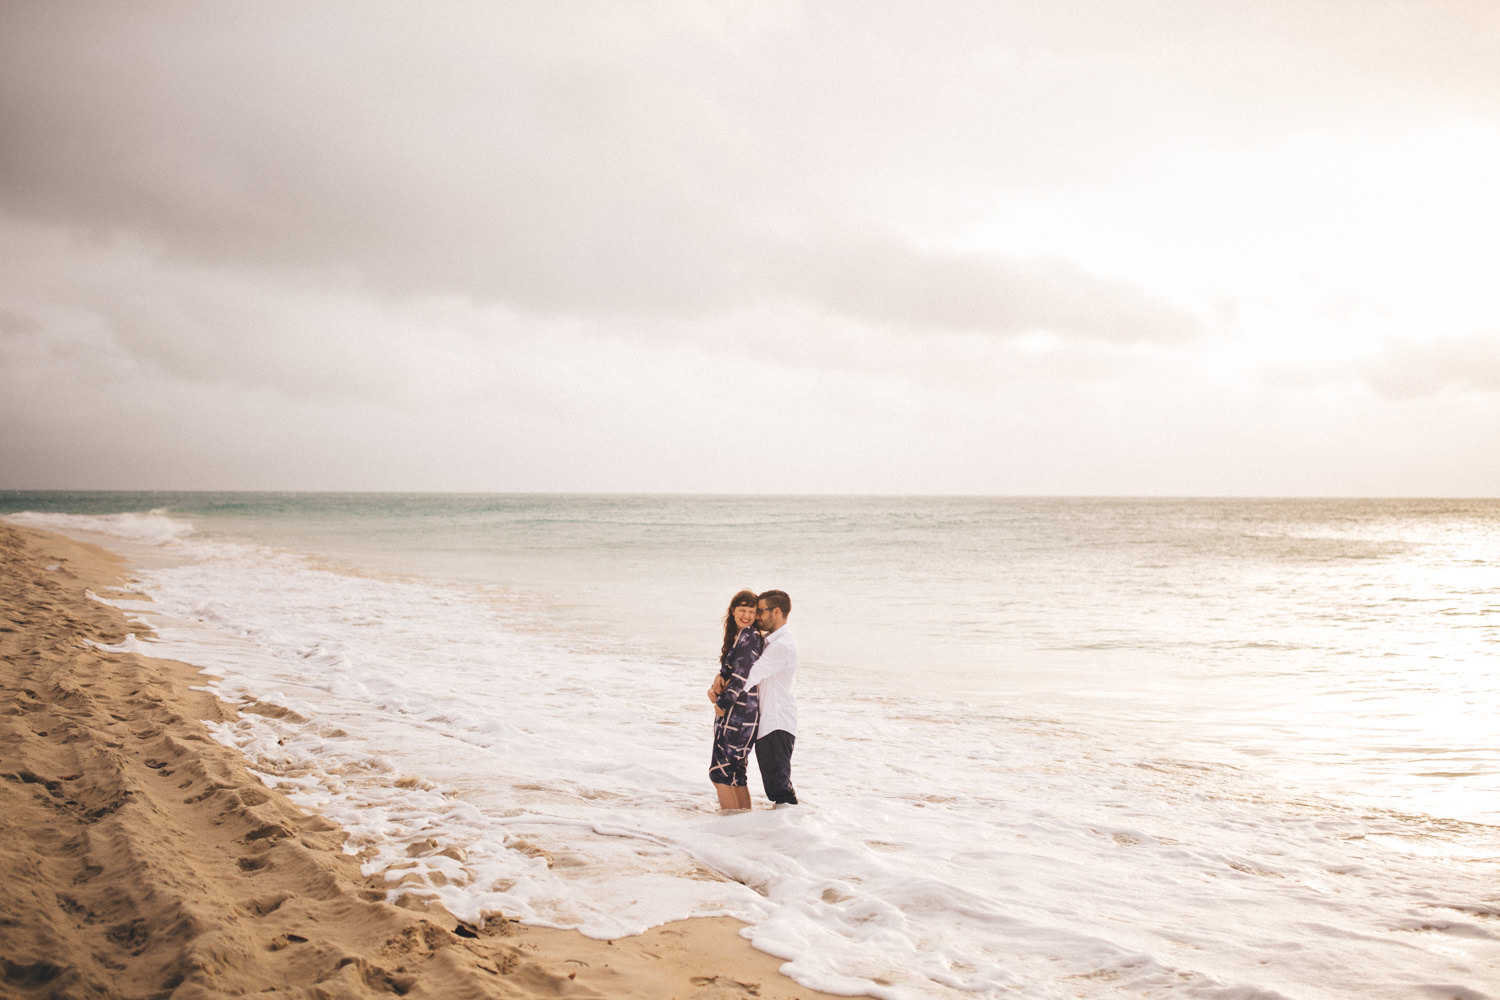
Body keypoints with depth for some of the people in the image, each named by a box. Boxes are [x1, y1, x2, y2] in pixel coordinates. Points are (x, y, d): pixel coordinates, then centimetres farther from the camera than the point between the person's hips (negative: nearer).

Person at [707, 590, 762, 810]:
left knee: (720, 771, -6)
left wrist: (722, 705, -11)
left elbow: (742, 676, -19)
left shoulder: (749, 635, -14)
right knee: (735, 771, 15)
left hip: (740, 712, -10)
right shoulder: (736, 635, 15)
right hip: (733, 712, 10)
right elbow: (727, 669, 12)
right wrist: (715, 686, -9)